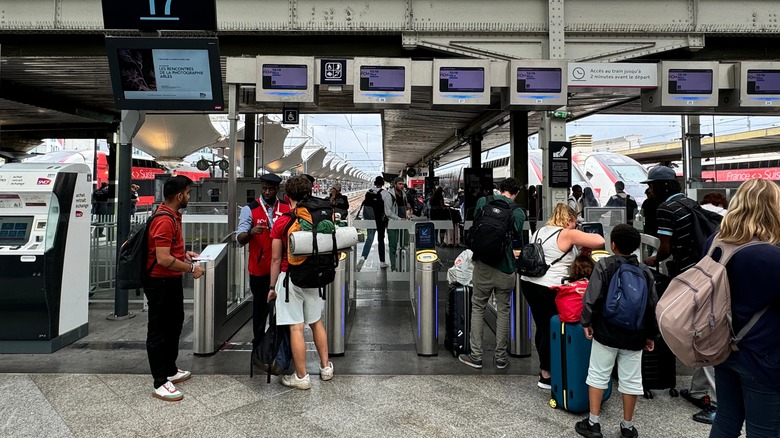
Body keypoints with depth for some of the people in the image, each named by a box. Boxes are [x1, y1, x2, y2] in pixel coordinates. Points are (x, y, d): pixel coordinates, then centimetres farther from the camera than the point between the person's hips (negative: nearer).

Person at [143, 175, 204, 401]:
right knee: (158, 332, 0)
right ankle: (160, 383, 10)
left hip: (172, 281, 11)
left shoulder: (172, 216, 9)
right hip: (160, 283, -11)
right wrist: (191, 268, -18)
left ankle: (170, 370, 37)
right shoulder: (165, 220, -23)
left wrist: (184, 254, 11)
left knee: (174, 325, 22)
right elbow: (163, 259, -28)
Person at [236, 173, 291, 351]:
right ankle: (258, 345, 23)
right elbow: (240, 238, -11)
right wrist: (251, 232, -32)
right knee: (260, 307, 10)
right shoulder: (250, 209, -6)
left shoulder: (287, 208, 2)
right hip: (260, 268, -2)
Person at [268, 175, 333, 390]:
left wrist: (272, 286, 2)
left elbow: (276, 259, -7)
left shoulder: (281, 222, -11)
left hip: (289, 278, -4)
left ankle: (301, 376, 9)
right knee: (316, 322, 18)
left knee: (296, 328, 1)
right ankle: (325, 366, 26)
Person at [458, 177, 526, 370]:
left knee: (477, 308, 10)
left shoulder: (483, 202, -1)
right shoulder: (518, 213, -3)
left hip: (483, 265, 0)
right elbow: (518, 240, 4)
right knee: (503, 311, 11)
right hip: (506, 268, 0)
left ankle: (476, 356, 13)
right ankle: (500, 357, 19)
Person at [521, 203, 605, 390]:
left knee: (541, 327, 18)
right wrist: (585, 246, 6)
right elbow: (599, 241, -15)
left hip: (528, 282, 7)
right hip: (548, 288, -7)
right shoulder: (567, 234, -7)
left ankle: (544, 366, 31)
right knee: (551, 330, 6)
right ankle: (545, 375, 17)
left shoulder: (539, 231, 15)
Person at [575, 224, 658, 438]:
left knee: (598, 376, 7)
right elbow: (653, 307, 6)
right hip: (634, 336, 3)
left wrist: (586, 322, -3)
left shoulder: (603, 266, -9)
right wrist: (651, 335, 15)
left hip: (606, 333, -3)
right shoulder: (645, 272, 3)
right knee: (631, 380, 11)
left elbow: (591, 298, -16)